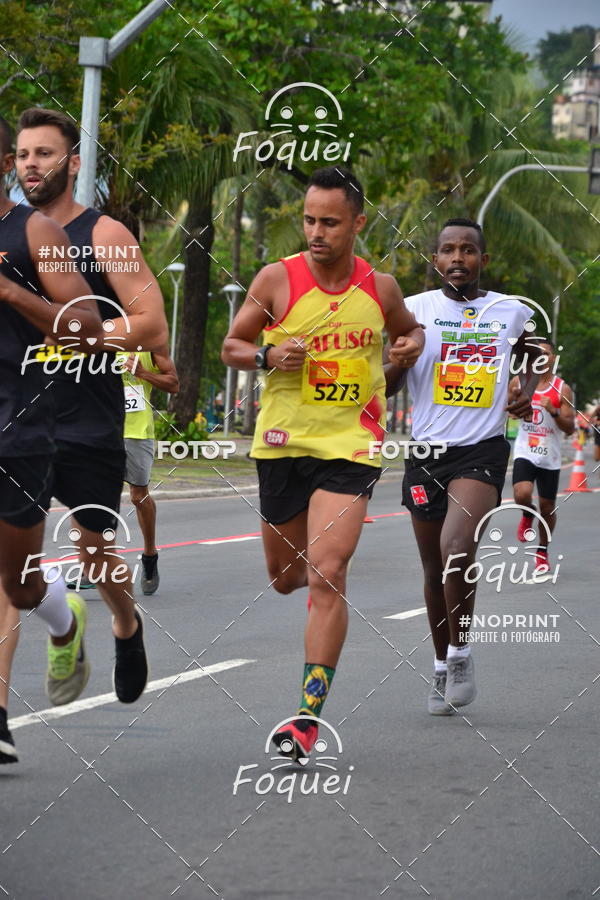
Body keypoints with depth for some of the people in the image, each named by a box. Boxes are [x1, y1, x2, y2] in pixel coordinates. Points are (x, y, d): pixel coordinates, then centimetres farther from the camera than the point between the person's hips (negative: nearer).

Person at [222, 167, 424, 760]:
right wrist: (269, 357, -16)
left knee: (326, 577, -16)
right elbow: (231, 346, 5)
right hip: (282, 444, 1)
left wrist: (411, 345, -1)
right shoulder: (277, 280, -4)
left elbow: (409, 330, 22)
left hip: (349, 448, -1)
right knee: (284, 578, 12)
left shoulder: (380, 288, 1)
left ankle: (310, 713, -15)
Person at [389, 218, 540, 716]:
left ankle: (461, 652, -6)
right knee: (435, 569, 10)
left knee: (457, 549, -25)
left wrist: (527, 391, 7)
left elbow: (532, 352, 26)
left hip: (482, 451, -2)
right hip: (427, 451, 2)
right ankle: (443, 668, 28)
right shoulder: (415, 309, 0)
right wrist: (397, 361, -22)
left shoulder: (511, 311, 4)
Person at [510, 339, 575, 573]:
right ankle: (528, 515, 12)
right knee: (522, 495, -24)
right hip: (525, 452, 0)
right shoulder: (519, 382, 1)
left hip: (550, 457, 0)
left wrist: (554, 412, -23)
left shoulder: (562, 390, -3)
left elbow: (570, 428, -6)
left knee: (547, 507, 7)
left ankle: (542, 551, 28)